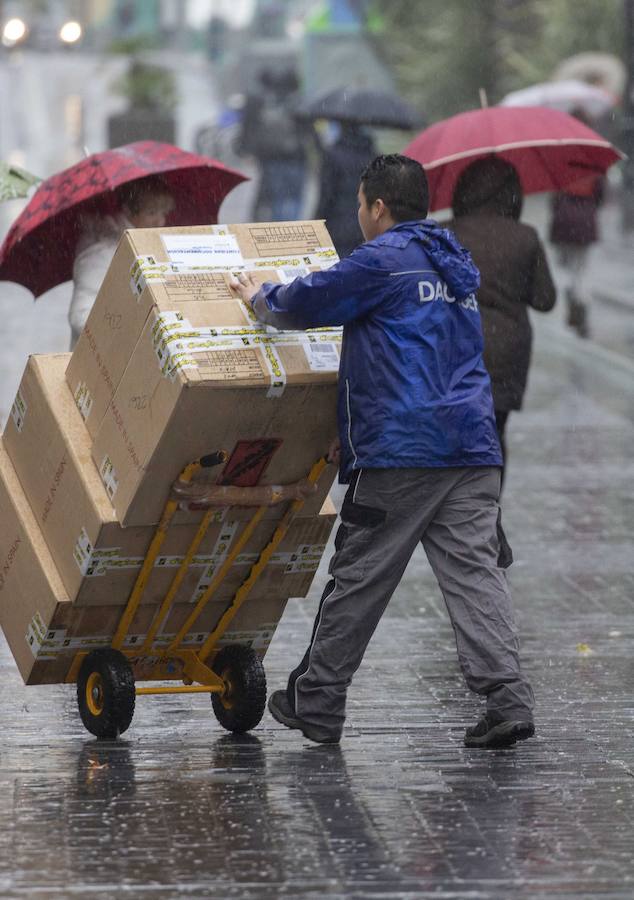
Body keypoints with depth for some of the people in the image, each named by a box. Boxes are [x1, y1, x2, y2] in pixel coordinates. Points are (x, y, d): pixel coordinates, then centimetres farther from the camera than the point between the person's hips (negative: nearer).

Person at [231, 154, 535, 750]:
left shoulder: (383, 260, -6)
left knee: (358, 578, 4)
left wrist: (260, 298, 22)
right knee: (474, 571, -1)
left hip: (401, 454, -7)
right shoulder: (453, 266, 22)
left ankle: (315, 702, 14)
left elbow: (304, 302, -1)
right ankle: (507, 698, -14)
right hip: (473, 448, 7)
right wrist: (353, 433, 35)